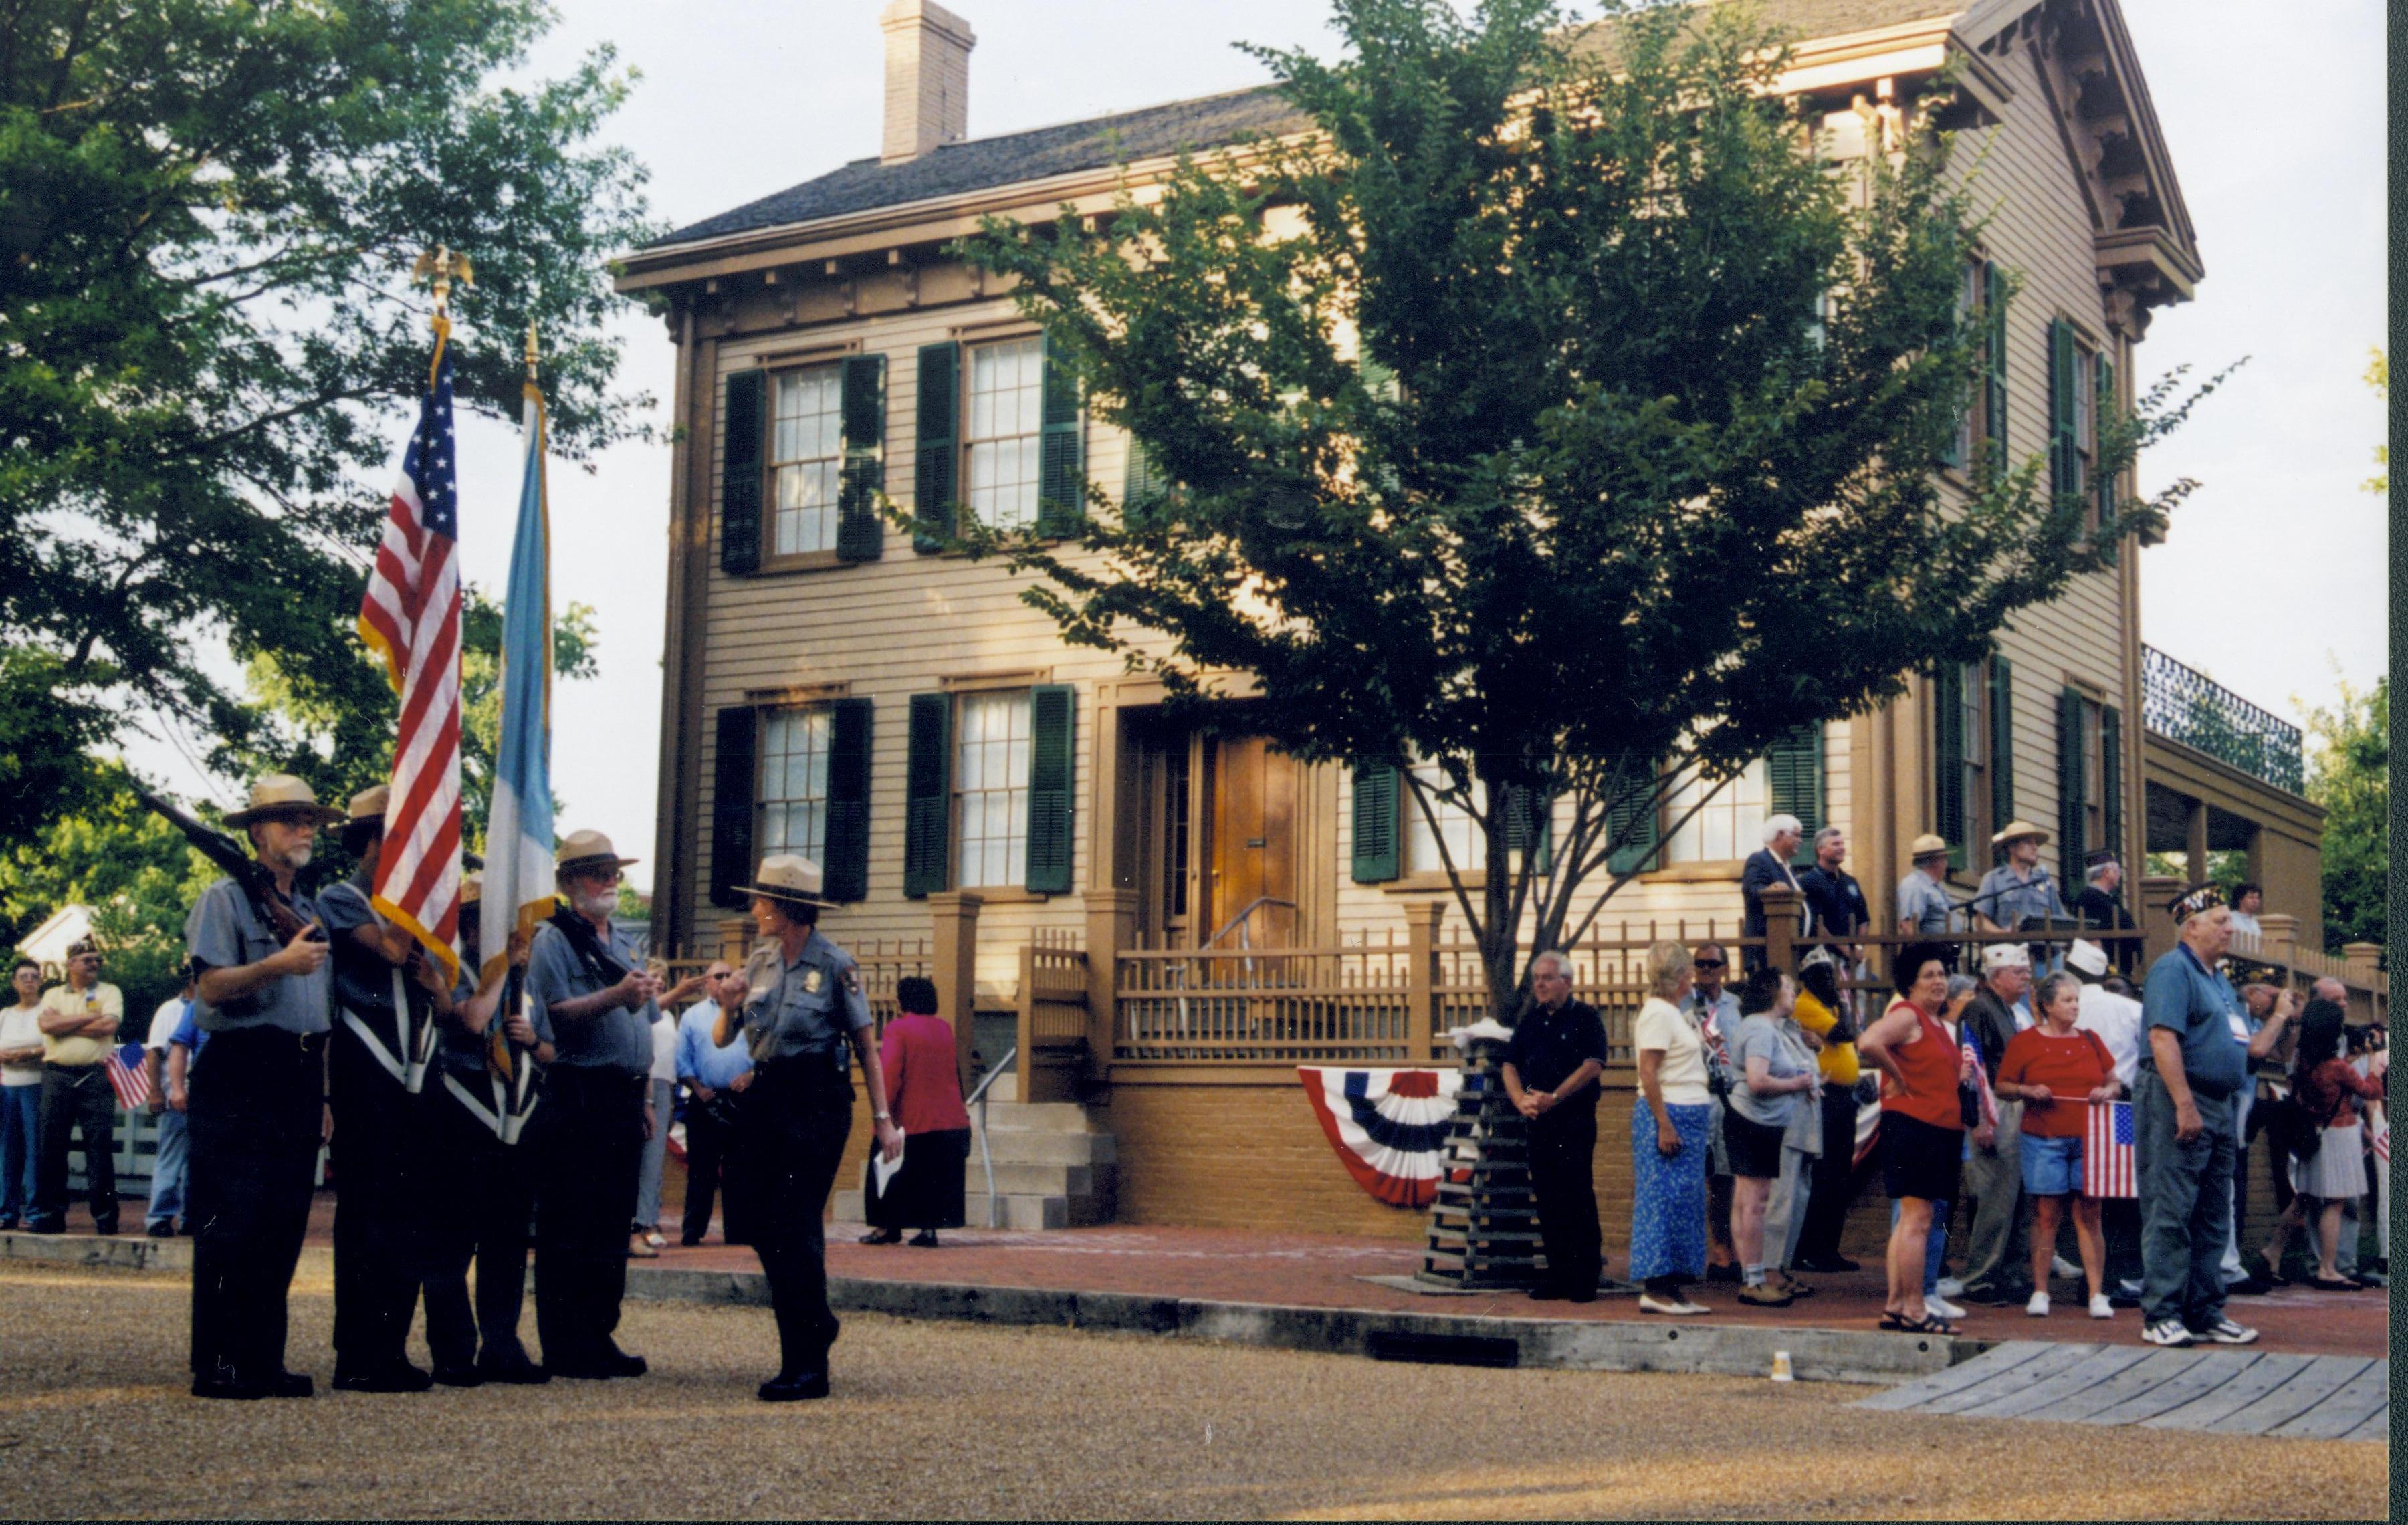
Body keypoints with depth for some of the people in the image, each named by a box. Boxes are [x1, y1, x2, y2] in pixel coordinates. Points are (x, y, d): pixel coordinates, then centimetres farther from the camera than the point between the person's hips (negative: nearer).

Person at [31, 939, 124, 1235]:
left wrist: (65, 1024, -4)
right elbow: (48, 1025, -5)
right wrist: (90, 1017, -6)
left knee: (100, 1146, -4)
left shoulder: (110, 993, 9)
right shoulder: (53, 995, 15)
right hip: (58, 1075, 2)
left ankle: (105, 1214, -2)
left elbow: (109, 1026, -9)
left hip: (96, 1077, -2)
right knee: (51, 1146, 2)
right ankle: (51, 1215, 8)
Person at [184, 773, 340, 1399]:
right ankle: (217, 1365, -4)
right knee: (231, 1224, -8)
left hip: (299, 1078, 7)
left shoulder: (313, 912, 20)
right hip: (239, 1074, -7)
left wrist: (322, 1095, 18)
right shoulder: (226, 899, -1)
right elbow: (210, 985, -12)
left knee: (283, 1225, 6)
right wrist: (277, 964, -25)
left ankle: (262, 1359, 11)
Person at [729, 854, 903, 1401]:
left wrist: (882, 1117, -7)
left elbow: (866, 1046, -4)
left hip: (818, 1101, -6)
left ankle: (807, 1368, -4)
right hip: (765, 1098, 6)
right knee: (763, 1225, 7)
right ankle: (816, 1325, 29)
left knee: (796, 1227, -9)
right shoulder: (760, 962, 10)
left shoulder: (836, 965, -6)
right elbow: (723, 1038, 10)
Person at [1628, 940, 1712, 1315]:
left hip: (1688, 1119, 10)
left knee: (1685, 1202, 9)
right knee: (1663, 1199, -9)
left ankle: (1672, 1288, 10)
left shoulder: (1676, 1013, 18)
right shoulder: (1658, 1013, -12)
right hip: (1668, 1115, -10)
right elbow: (1648, 1073, -19)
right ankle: (1655, 1288, -8)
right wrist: (1665, 1125, -22)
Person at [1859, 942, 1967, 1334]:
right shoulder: (1907, 1015, -11)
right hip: (1912, 1123, -10)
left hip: (1940, 1129, 10)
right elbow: (1868, 1043, -29)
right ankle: (1914, 1310, -5)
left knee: (1909, 1222, 12)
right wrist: (1897, 1079, -18)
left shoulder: (1937, 1023, 18)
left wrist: (1959, 1075, 10)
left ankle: (1895, 1307, 17)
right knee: (1916, 1220, -8)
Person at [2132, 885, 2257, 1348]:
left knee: (2213, 1219, 10)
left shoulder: (2217, 979, 20)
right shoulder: (2173, 969, -9)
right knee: (2170, 1214, -7)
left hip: (2218, 1105, 10)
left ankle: (2205, 1314, 15)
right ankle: (2161, 1315, -5)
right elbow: (2163, 1037, -20)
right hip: (2176, 1102, -10)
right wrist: (2185, 1105, -24)